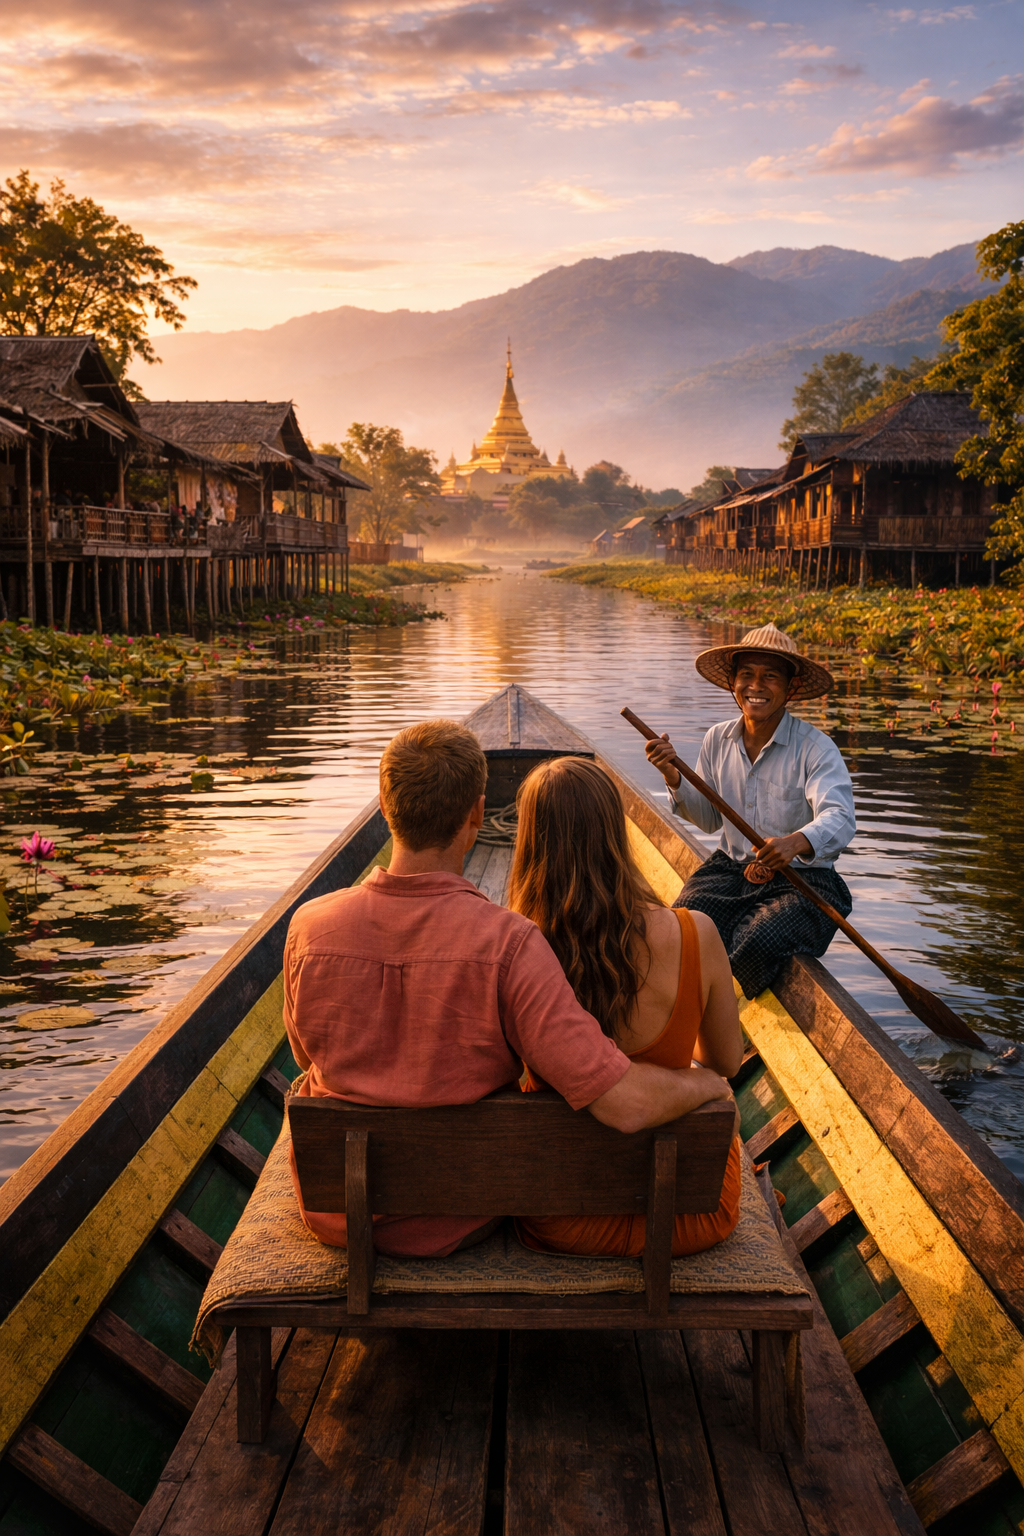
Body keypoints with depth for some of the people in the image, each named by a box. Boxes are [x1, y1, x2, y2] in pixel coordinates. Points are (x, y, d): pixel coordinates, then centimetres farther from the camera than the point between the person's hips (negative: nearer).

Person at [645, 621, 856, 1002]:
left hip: (801, 881, -4)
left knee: (754, 947, -31)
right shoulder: (718, 740, 5)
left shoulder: (814, 747, -13)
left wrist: (797, 843, -49)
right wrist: (673, 777, -5)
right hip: (730, 869, 4)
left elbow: (840, 819, -27)